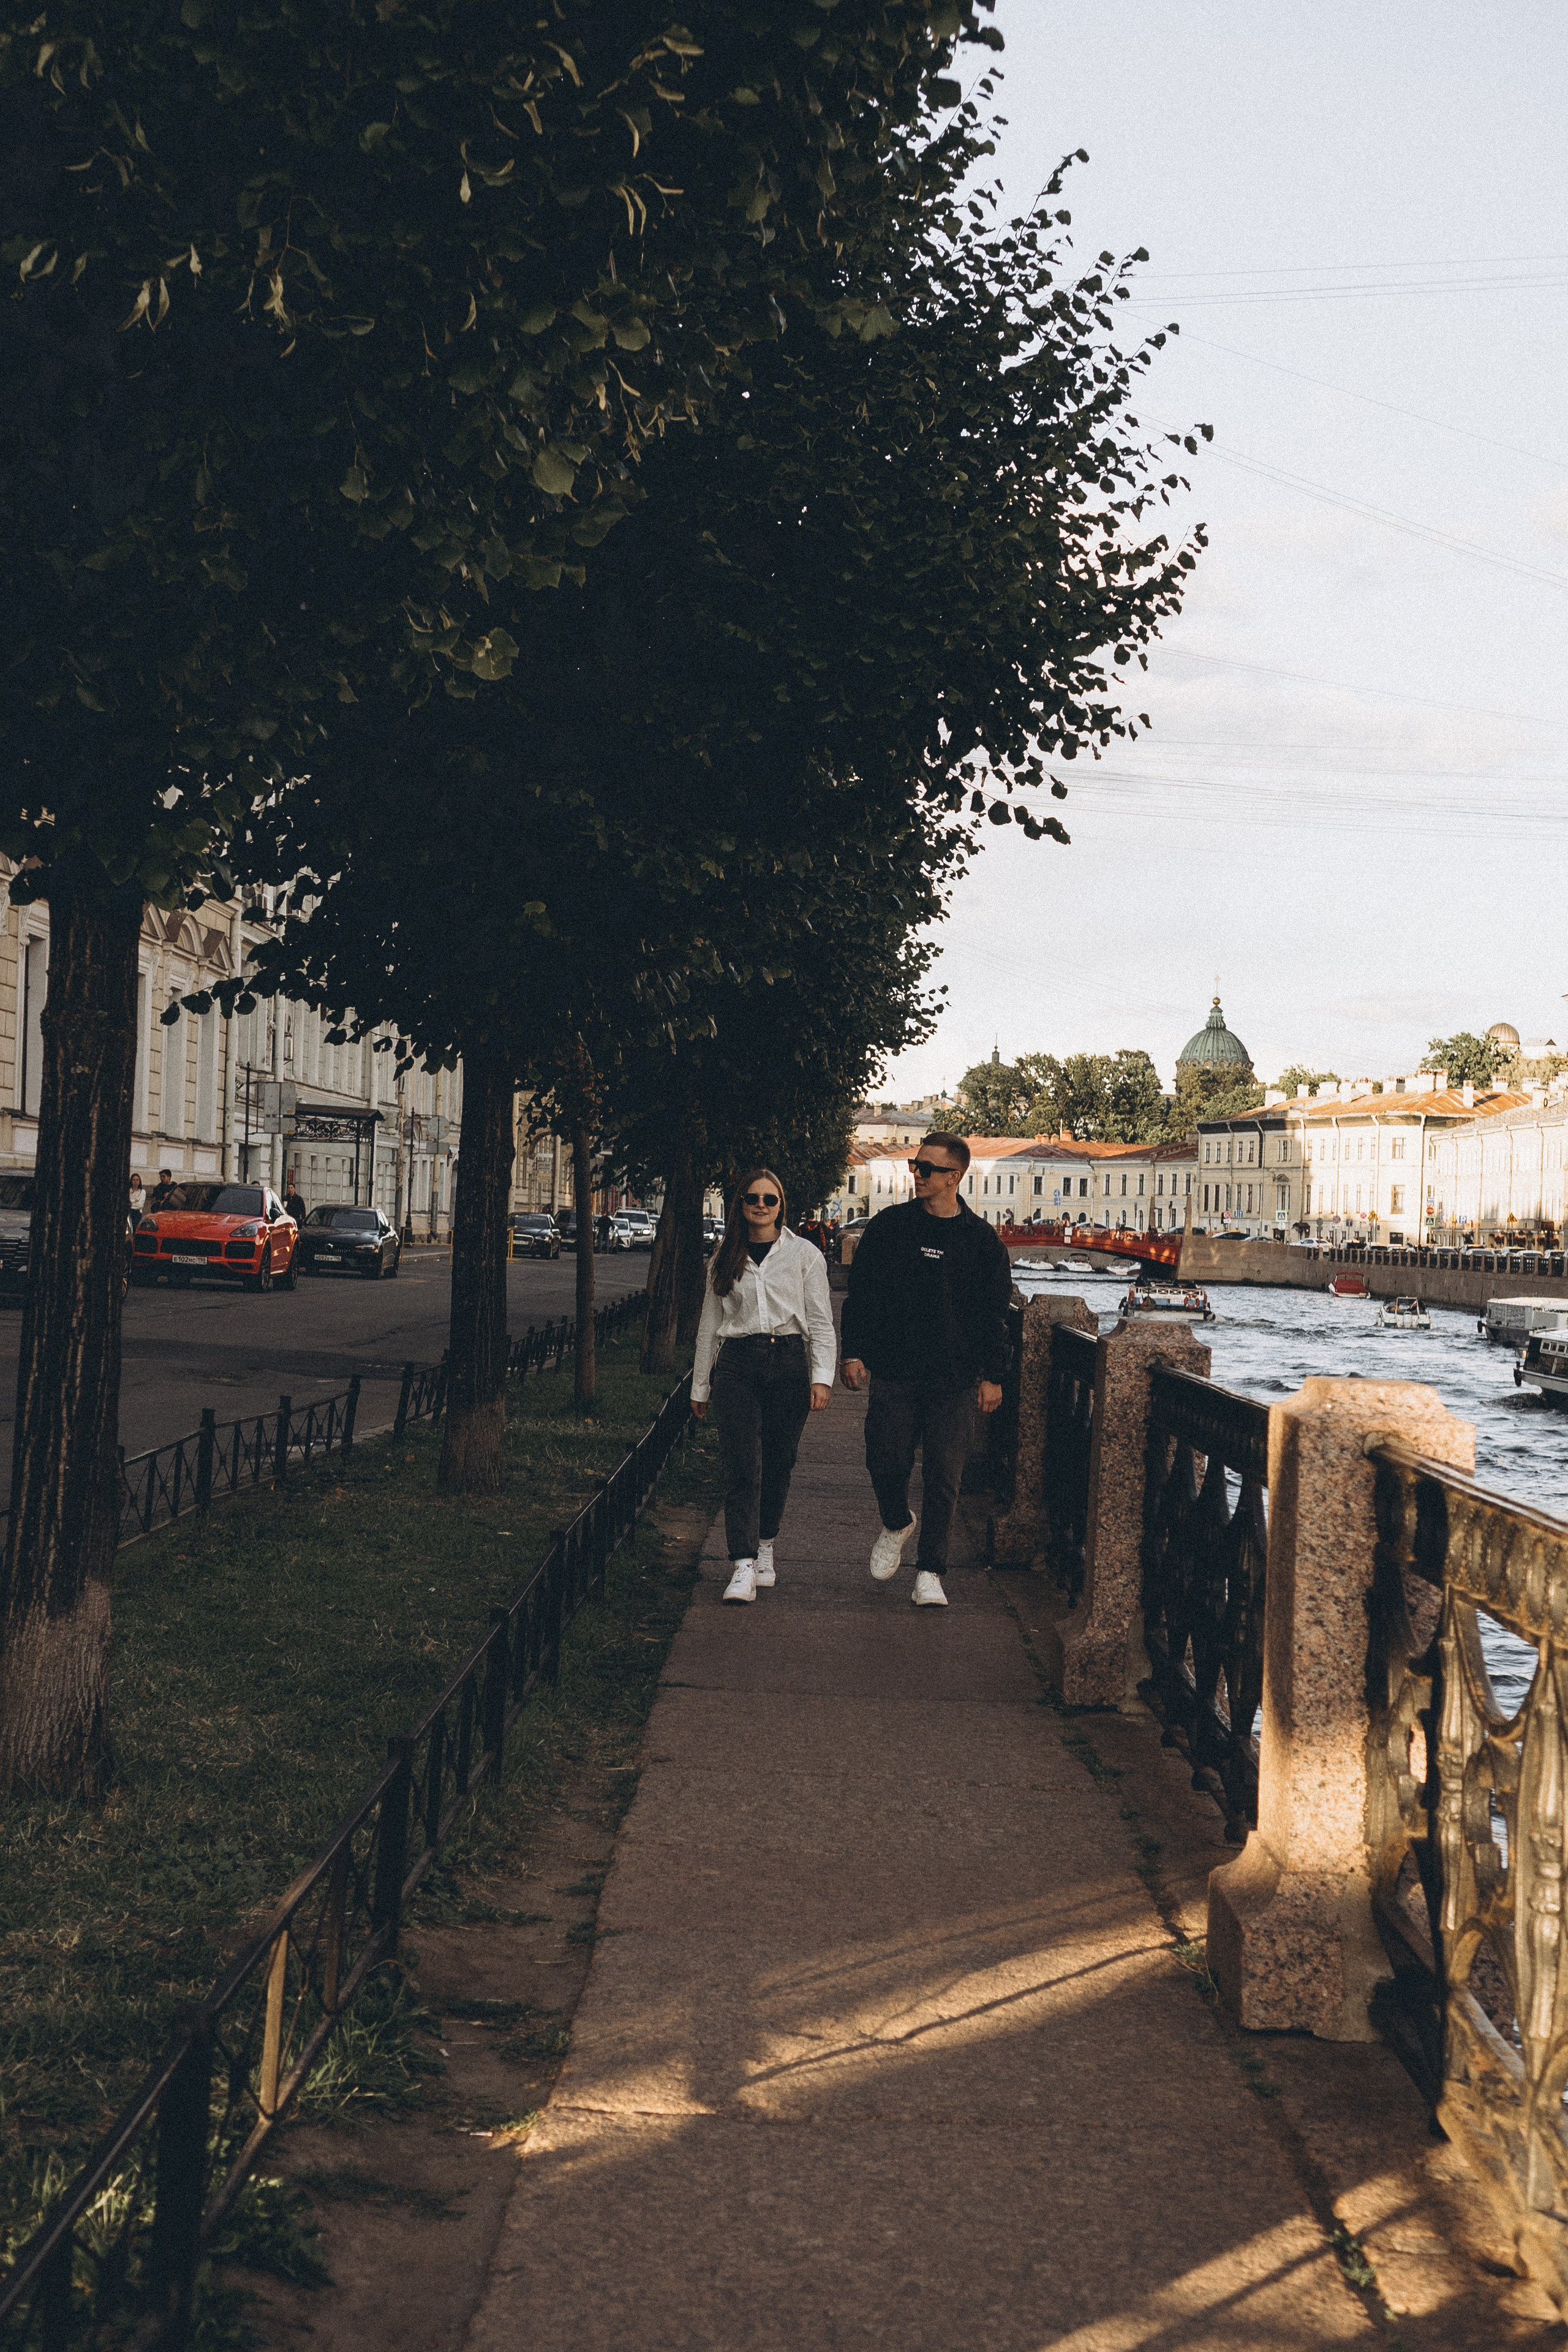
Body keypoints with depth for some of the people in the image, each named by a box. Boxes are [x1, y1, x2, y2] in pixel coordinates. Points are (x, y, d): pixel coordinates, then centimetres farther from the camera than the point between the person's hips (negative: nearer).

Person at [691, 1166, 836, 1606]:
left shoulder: (804, 1255, 5)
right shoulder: (725, 1260, 11)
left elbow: (821, 1322, 4)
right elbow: (709, 1324, 16)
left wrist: (821, 1377, -7)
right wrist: (700, 1386, 16)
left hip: (789, 1363, 0)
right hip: (737, 1364, 0)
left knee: (777, 1465, 6)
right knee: (741, 1467, -10)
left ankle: (765, 1546, 27)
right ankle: (742, 1568, -16)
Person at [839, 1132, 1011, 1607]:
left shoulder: (983, 1239, 4)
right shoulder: (889, 1226, 5)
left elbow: (995, 1314, 7)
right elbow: (860, 1292, 7)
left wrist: (993, 1376, 2)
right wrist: (854, 1352, -1)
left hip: (954, 1380, 0)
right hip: (893, 1373, 1)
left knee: (944, 1480, -1)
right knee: (887, 1462, -1)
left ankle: (930, 1573, 7)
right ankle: (897, 1524, 31)